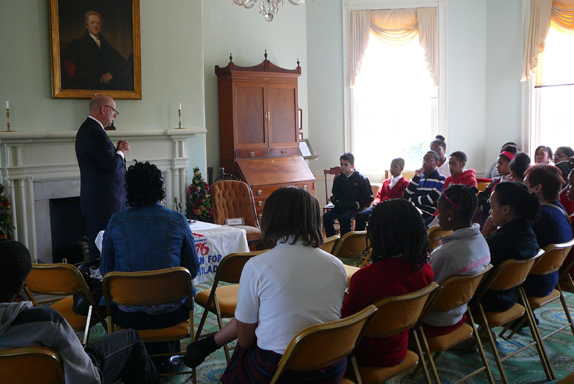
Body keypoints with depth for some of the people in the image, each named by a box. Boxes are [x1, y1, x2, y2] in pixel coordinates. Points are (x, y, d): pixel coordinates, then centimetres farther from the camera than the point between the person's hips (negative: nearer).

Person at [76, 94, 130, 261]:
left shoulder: (88, 129, 18)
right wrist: (121, 153, -4)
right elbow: (111, 164, -23)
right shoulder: (94, 132, -16)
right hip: (104, 203, -11)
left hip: (96, 202, 11)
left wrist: (117, 150, 4)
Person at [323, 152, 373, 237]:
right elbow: (334, 195, 23)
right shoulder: (338, 178, 11)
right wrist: (337, 203, 1)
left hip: (354, 208, -4)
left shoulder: (361, 178, -1)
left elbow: (368, 198, 0)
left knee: (344, 218, -35)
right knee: (326, 217, -22)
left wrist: (355, 204, -11)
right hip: (340, 207, 5)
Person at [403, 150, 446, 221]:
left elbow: (431, 199, -9)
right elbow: (406, 196, 8)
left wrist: (412, 200, 2)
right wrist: (416, 178, 2)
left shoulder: (441, 180, 2)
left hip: (427, 217, -5)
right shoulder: (420, 177, 19)